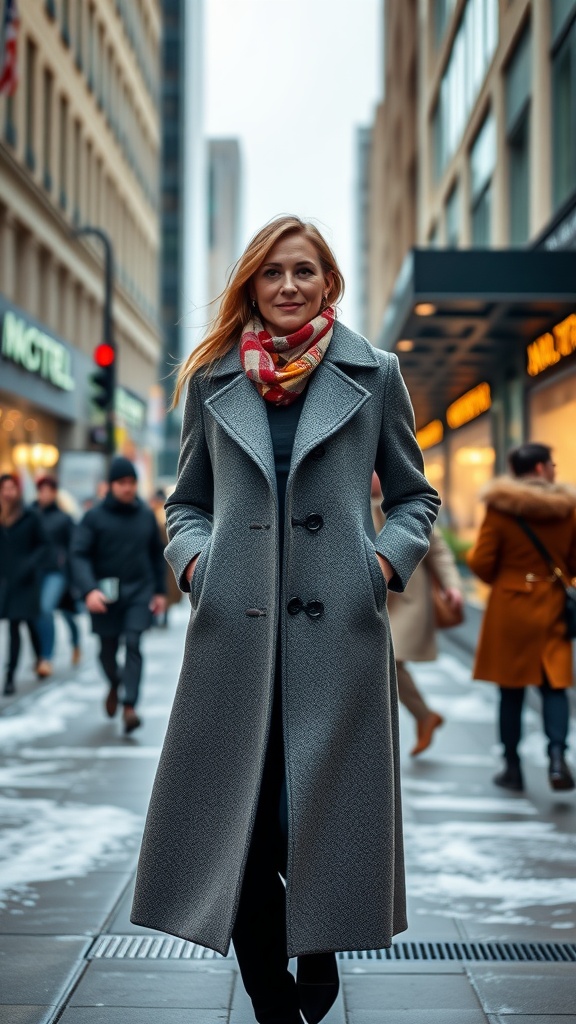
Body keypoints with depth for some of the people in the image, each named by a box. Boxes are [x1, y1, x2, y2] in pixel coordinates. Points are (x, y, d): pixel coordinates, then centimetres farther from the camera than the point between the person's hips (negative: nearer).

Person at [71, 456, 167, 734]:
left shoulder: (146, 515, 6)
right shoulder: (94, 517, -4)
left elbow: (156, 554, 15)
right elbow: (80, 555, -11)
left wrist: (160, 591, 13)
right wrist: (89, 590, -26)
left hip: (139, 591, 1)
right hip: (106, 595, -1)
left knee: (133, 643, -15)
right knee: (107, 650, 9)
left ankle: (130, 706, -17)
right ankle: (115, 684, 41)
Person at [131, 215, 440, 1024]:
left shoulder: (374, 375, 9)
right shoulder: (213, 381, 12)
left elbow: (415, 496, 15)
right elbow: (187, 501, 20)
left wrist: (390, 558, -3)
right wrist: (192, 556, 0)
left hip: (340, 631, -1)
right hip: (235, 632, 1)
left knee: (325, 820, 2)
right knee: (237, 824, 1)